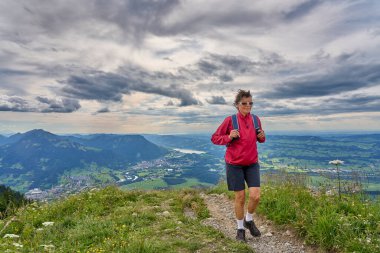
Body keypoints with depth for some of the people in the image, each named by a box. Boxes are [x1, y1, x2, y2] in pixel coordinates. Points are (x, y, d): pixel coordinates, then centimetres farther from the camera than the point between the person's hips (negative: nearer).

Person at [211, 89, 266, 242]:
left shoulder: (256, 119, 1)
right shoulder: (230, 120, -12)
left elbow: (259, 139, 17)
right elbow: (214, 138, -6)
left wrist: (262, 137, -7)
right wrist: (229, 137, -23)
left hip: (252, 164, 3)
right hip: (234, 164, -3)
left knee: (255, 196, -5)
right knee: (240, 198, 4)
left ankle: (249, 220, 27)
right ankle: (240, 228, 27)